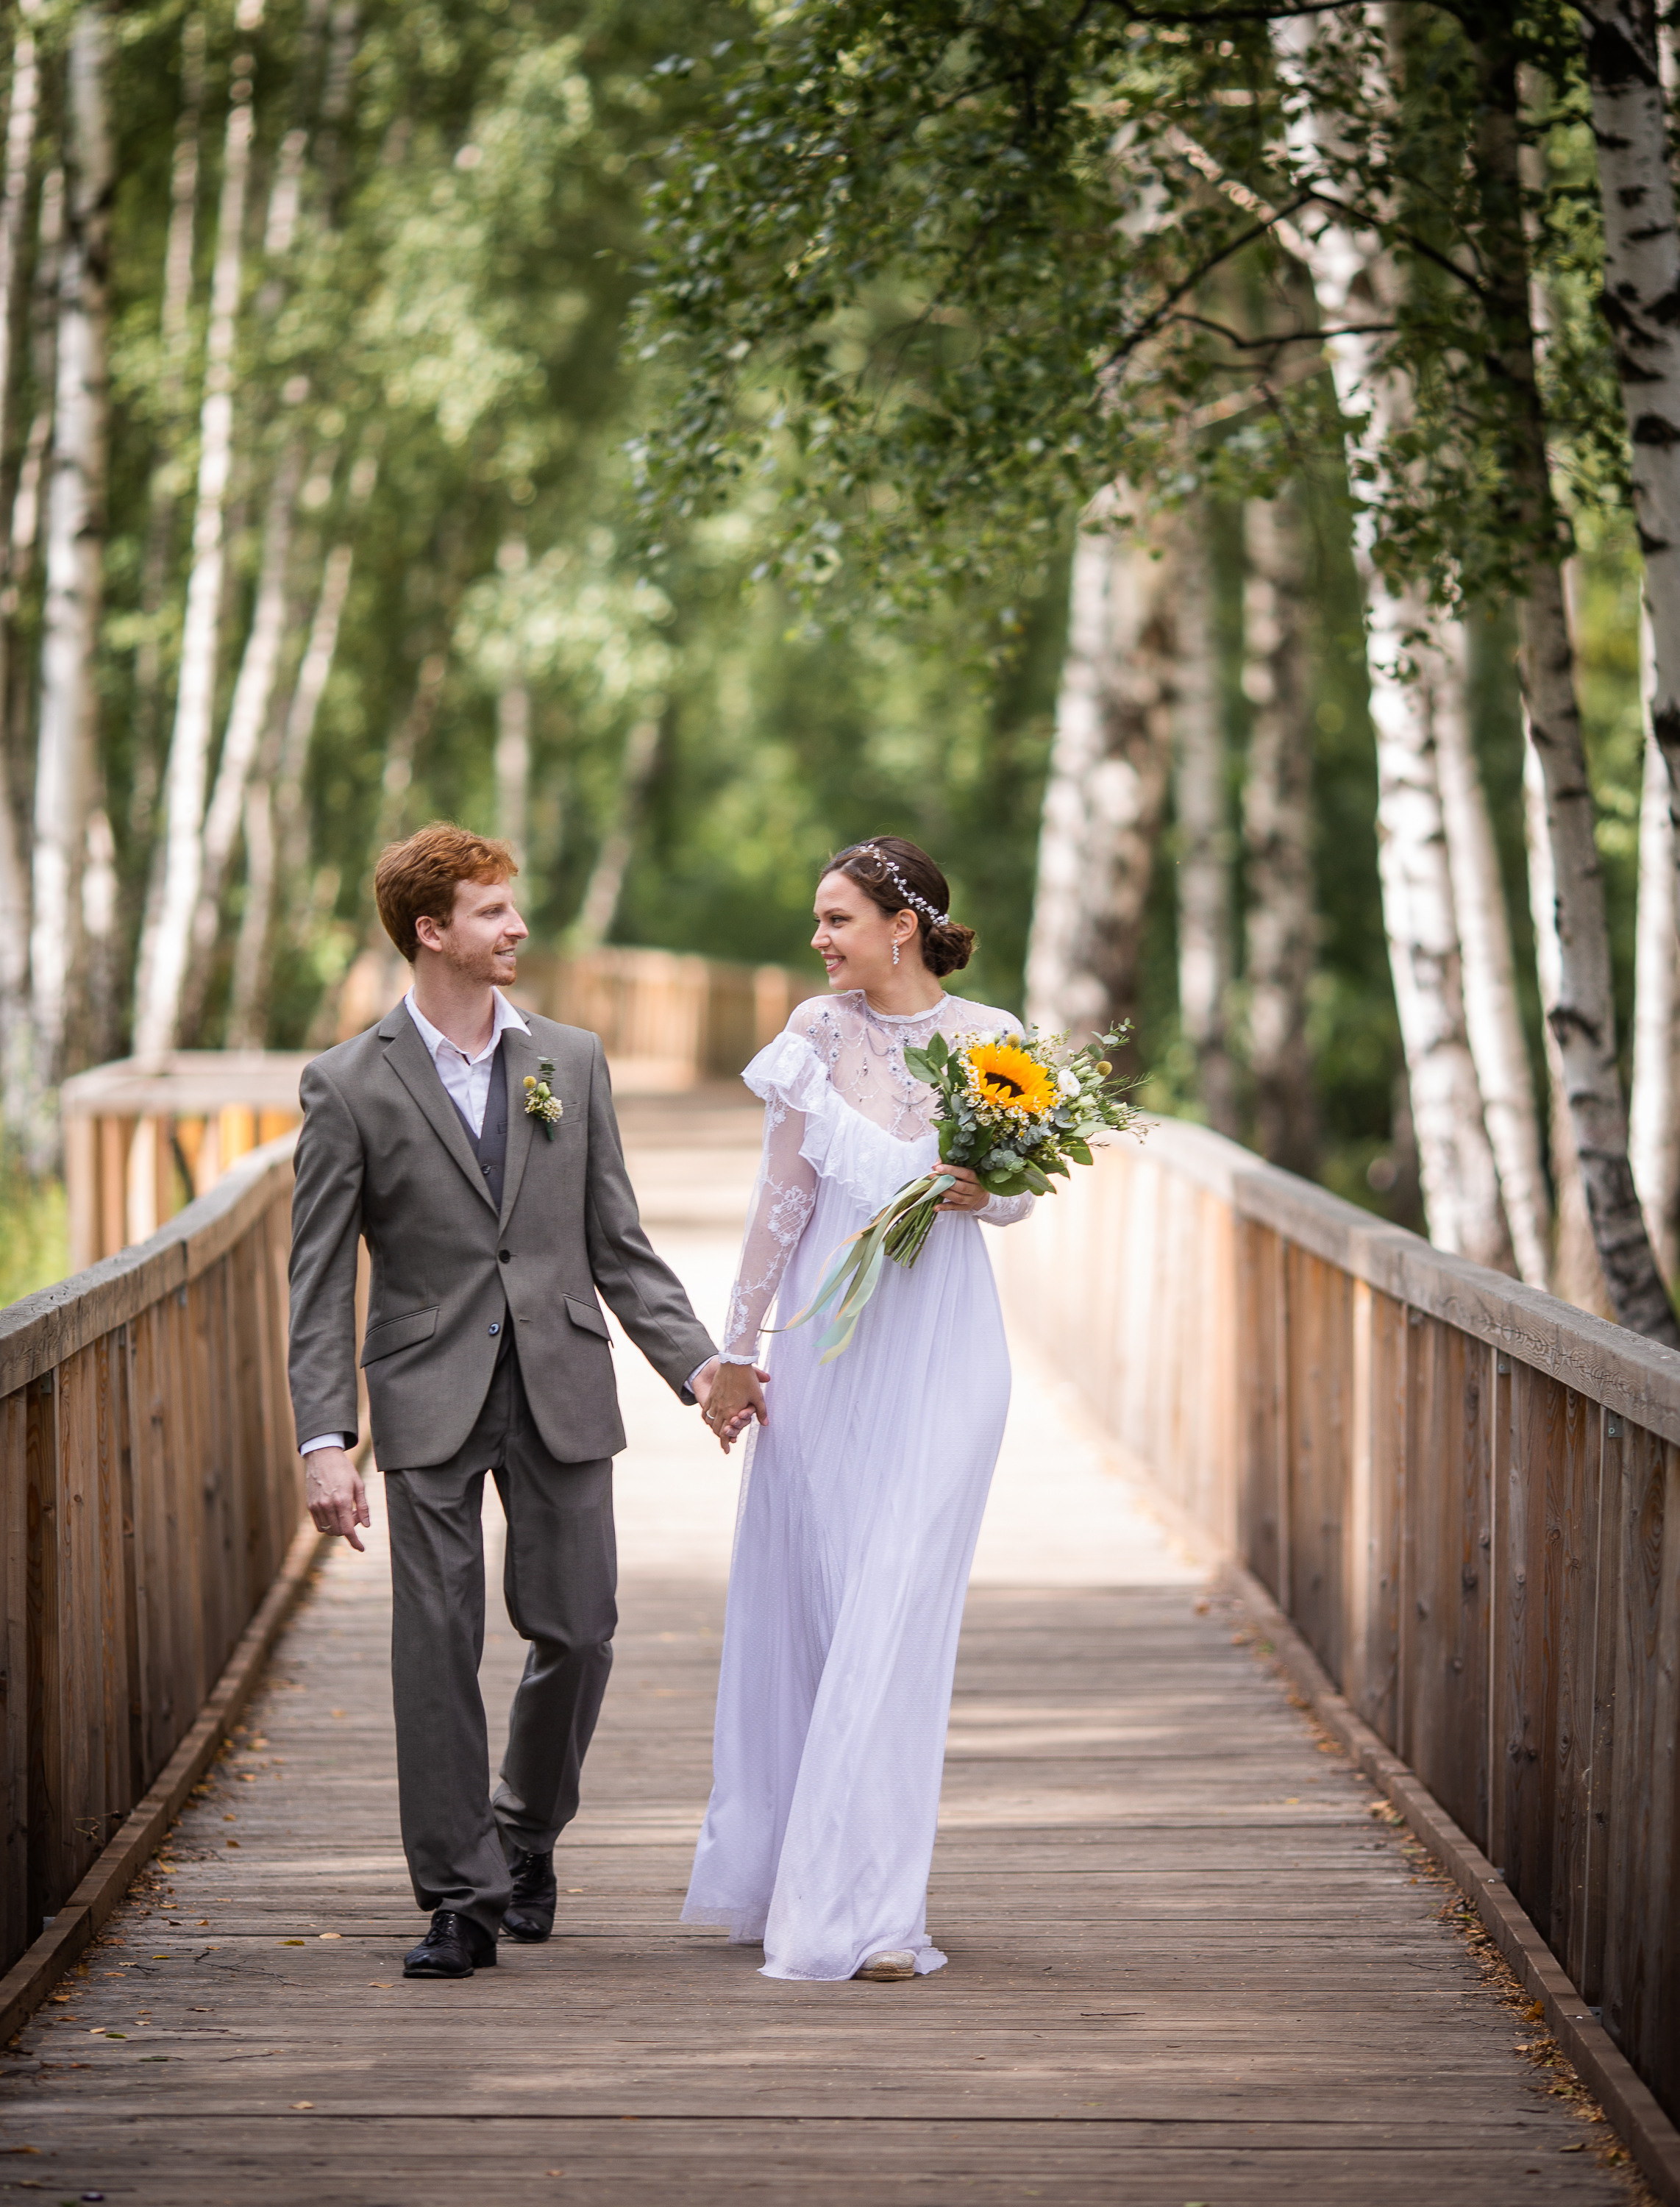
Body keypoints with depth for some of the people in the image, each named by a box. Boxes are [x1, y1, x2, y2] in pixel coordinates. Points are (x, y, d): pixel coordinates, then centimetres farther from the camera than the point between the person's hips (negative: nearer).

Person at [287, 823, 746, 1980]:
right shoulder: (350, 1086, -1)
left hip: (563, 1387, 3)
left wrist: (696, 1361, 0)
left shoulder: (572, 1062, 9)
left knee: (578, 1633, 3)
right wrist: (325, 1439, -11)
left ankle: (528, 1837, 28)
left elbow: (619, 1246, 11)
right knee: (438, 1643, -4)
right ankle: (462, 1896, 5)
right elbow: (321, 1279, -2)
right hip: (430, 1400, -3)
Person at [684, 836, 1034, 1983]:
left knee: (897, 1616, -6)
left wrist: (979, 1191, -14)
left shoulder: (991, 1038, -1)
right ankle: (783, 1863, 22)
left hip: (940, 1354, -2)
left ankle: (870, 1901, -3)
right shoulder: (819, 1029, 1)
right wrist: (737, 1351, 4)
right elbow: (781, 1199, 4)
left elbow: (1021, 1192, 9)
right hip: (826, 1348, 2)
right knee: (803, 1607, 7)